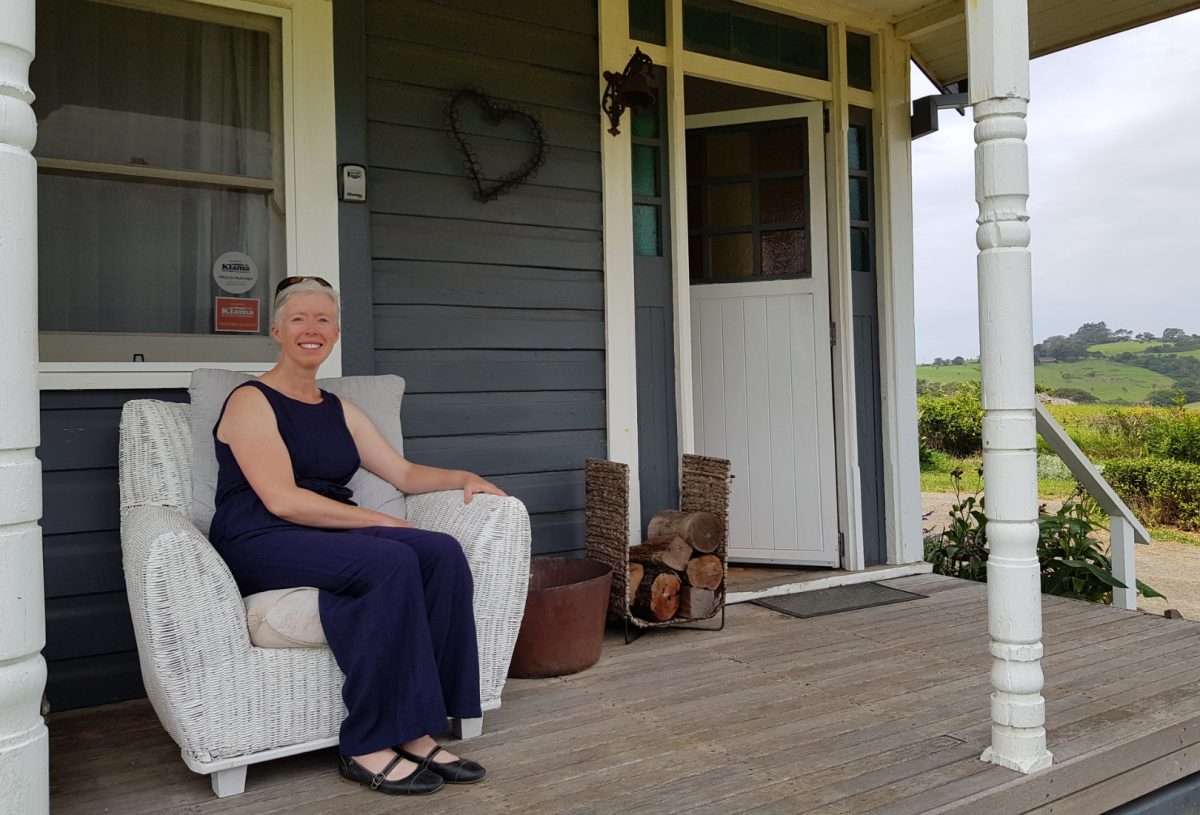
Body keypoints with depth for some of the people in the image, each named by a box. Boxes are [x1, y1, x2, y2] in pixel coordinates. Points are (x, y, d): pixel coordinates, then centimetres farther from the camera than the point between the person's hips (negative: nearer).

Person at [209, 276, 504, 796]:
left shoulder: (339, 411, 20)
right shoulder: (251, 401, -2)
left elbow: (404, 474, 19)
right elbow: (281, 500, -14)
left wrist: (461, 477, 0)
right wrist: (376, 521, -16)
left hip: (330, 538, 7)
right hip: (260, 545, -6)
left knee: (442, 552, -21)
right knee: (393, 562, -32)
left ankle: (415, 733, -20)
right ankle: (369, 748, -22)